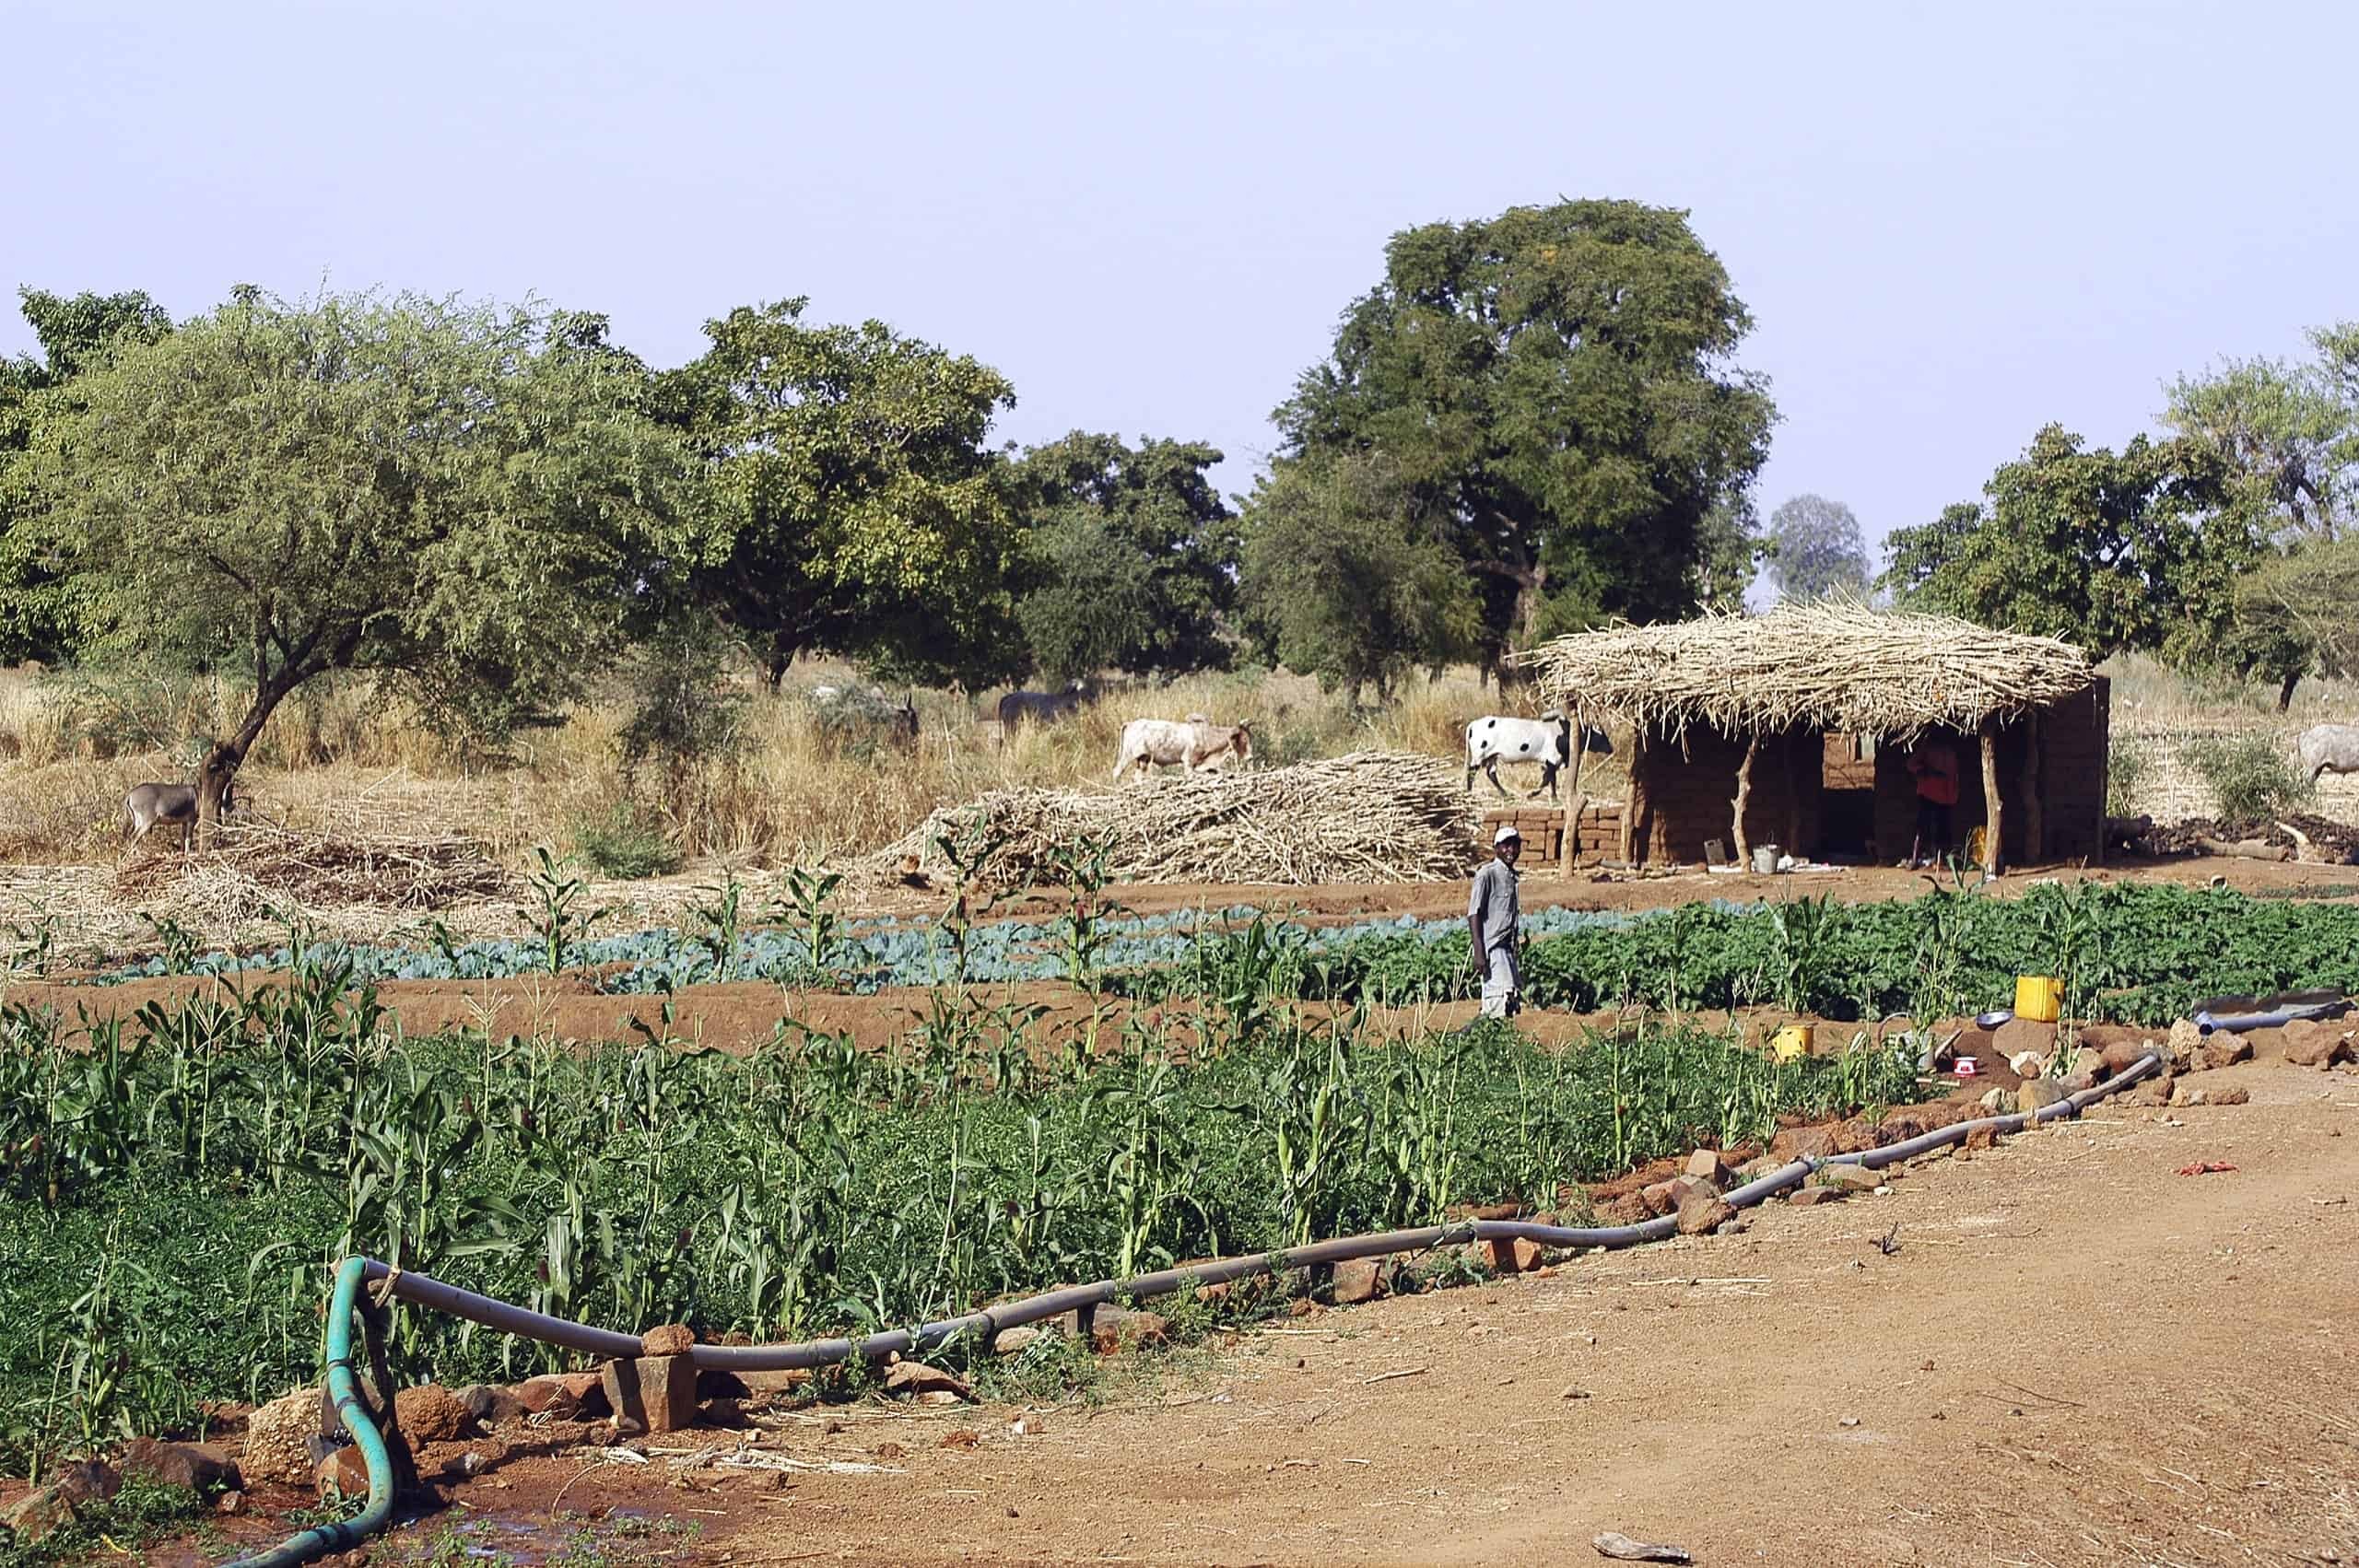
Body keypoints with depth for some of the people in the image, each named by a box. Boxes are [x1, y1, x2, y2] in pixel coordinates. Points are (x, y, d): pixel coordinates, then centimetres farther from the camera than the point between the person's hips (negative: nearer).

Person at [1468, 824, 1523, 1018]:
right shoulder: (1487, 874, -8)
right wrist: (1478, 952, -20)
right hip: (1492, 948, -9)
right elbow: (1474, 914, -13)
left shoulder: (1511, 876, 17)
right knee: (1502, 999, -20)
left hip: (1507, 948, 9)